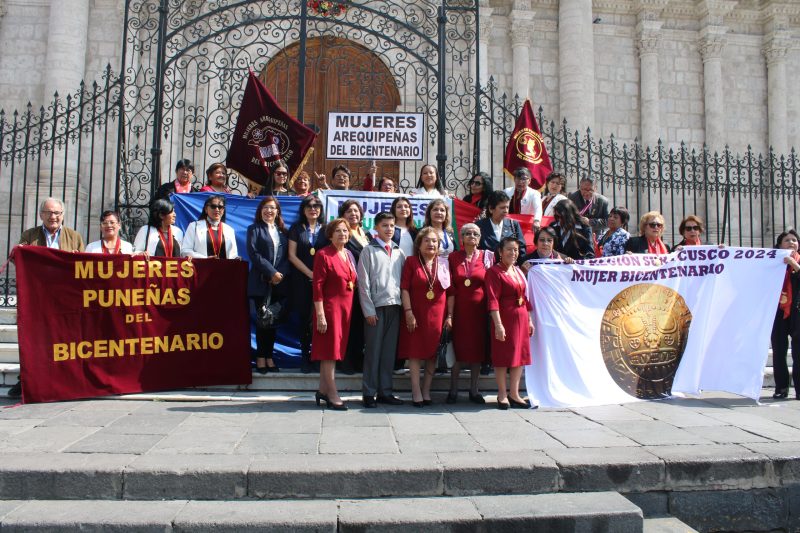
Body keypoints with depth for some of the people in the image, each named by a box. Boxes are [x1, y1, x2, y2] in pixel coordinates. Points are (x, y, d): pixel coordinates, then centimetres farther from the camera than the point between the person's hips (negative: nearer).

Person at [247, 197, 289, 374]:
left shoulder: (282, 231, 16)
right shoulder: (254, 229, 5)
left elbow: (287, 256, 8)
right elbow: (254, 254, -6)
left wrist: (281, 274, -9)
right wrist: (272, 272, -13)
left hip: (279, 283, 3)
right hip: (261, 282, -3)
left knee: (274, 320, 4)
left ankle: (269, 357, 12)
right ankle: (260, 358, 6)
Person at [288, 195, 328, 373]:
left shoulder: (326, 229, 11)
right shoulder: (296, 229, 9)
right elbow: (292, 255, 3)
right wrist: (309, 273, -6)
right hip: (302, 281, 0)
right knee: (305, 318, 1)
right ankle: (305, 357, 8)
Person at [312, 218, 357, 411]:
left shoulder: (349, 255, 12)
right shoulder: (323, 255, -8)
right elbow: (317, 286, -12)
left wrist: (351, 309, 11)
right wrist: (320, 315, -17)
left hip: (346, 308, 7)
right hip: (330, 307, -7)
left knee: (336, 349, 12)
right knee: (330, 350, -2)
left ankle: (323, 390, 23)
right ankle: (333, 395, 3)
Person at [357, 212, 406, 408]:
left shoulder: (399, 252, 13)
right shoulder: (369, 250, 1)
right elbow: (364, 283, -3)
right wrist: (369, 310, -9)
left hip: (395, 306, 4)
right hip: (376, 307, -4)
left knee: (389, 351, 9)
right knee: (373, 351, 1)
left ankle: (385, 392, 17)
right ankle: (369, 393, 9)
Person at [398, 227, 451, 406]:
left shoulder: (443, 264, 7)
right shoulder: (411, 262, 0)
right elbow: (404, 288, -5)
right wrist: (408, 312, -14)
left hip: (437, 316, 3)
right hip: (416, 314, -3)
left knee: (433, 353, 7)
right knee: (415, 351, 0)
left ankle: (426, 390, 18)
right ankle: (416, 392, 6)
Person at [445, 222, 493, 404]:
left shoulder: (487, 256, 4)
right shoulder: (453, 258, 3)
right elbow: (450, 288, -2)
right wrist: (449, 314, -8)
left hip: (479, 310, 1)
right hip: (459, 309, -1)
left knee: (478, 348, 7)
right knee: (457, 348, 2)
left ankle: (473, 390, 19)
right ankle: (453, 390, 12)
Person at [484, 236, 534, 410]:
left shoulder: (519, 271, 15)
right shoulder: (494, 272, -9)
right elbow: (493, 300, -16)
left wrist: (529, 320, 15)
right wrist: (498, 324, -22)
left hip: (521, 319, 8)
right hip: (504, 319, -7)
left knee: (520, 356, 9)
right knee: (503, 357, 0)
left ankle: (514, 394, 17)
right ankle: (502, 395, 11)